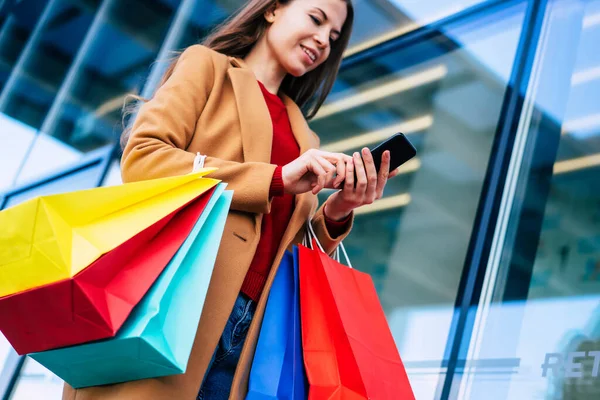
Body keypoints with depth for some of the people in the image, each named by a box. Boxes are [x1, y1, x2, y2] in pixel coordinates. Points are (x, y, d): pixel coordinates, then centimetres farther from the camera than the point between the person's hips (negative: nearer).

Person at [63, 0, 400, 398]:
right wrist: (277, 177, -12)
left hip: (246, 328, 5)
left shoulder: (302, 136, 23)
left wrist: (337, 212, -2)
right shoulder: (208, 66, 9)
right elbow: (140, 159, -7)